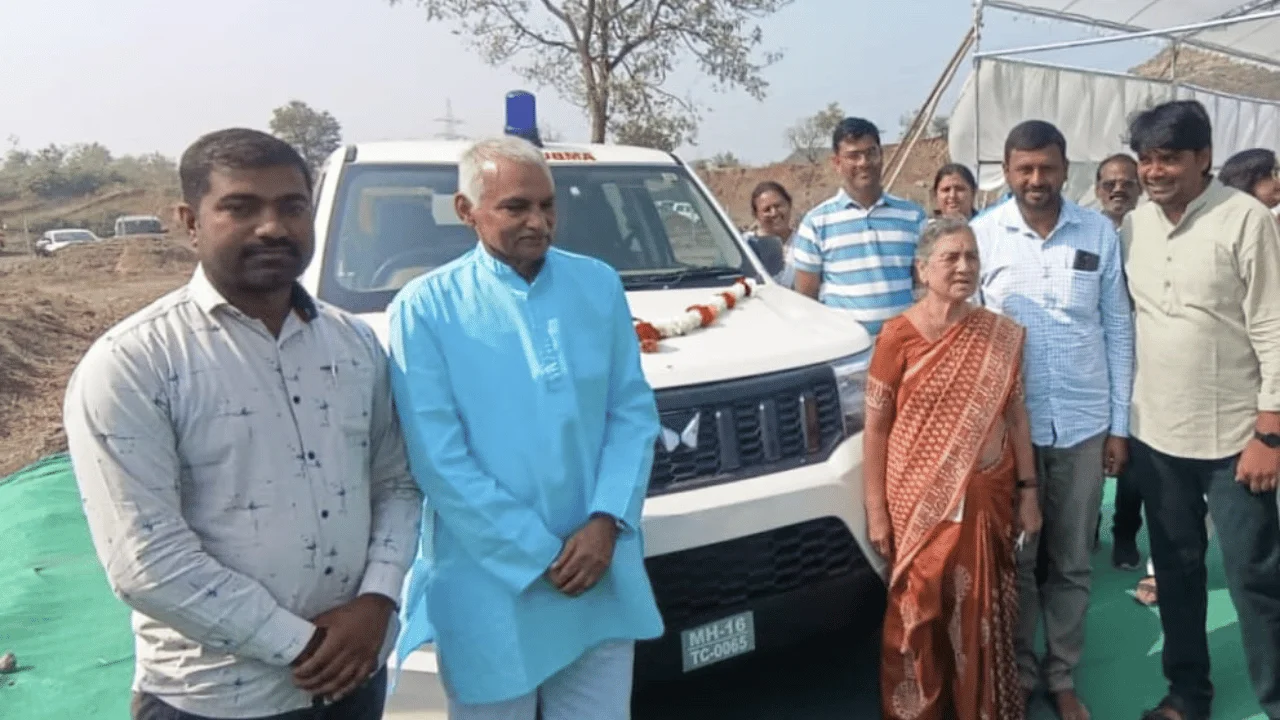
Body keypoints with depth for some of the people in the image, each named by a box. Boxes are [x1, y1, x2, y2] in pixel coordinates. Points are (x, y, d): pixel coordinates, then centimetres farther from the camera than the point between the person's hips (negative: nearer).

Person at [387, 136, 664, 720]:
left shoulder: (599, 285, 4)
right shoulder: (425, 308, -8)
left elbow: (633, 412, 4)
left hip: (603, 579, 3)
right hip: (490, 588, -3)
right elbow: (438, 460, -12)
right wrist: (539, 557, -13)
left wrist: (606, 521, -10)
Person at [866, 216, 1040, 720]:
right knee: (918, 615, 6)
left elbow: (1016, 416, 8)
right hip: (920, 503, -2)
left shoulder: (1001, 336, 3)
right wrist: (876, 509, -8)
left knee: (981, 615, 11)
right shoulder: (897, 336, -7)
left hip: (987, 500, 3)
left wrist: (1028, 491, 5)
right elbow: (876, 427, -6)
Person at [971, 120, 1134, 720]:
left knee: (1072, 562, 13)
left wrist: (1120, 423, 3)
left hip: (1084, 424, 2)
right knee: (1014, 559, 11)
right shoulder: (982, 234, -4)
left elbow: (1118, 329, 5)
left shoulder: (1100, 232, 1)